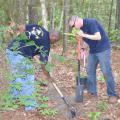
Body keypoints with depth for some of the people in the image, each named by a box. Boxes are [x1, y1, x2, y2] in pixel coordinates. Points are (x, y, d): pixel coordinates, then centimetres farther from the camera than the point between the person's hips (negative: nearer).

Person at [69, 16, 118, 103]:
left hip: (103, 49, -9)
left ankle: (113, 95, 1)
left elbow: (98, 37, -27)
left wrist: (84, 35, -27)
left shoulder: (91, 22, -20)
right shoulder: (82, 27, 5)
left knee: (106, 72, -7)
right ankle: (92, 92, 18)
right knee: (90, 71, 8)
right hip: (93, 50, 9)